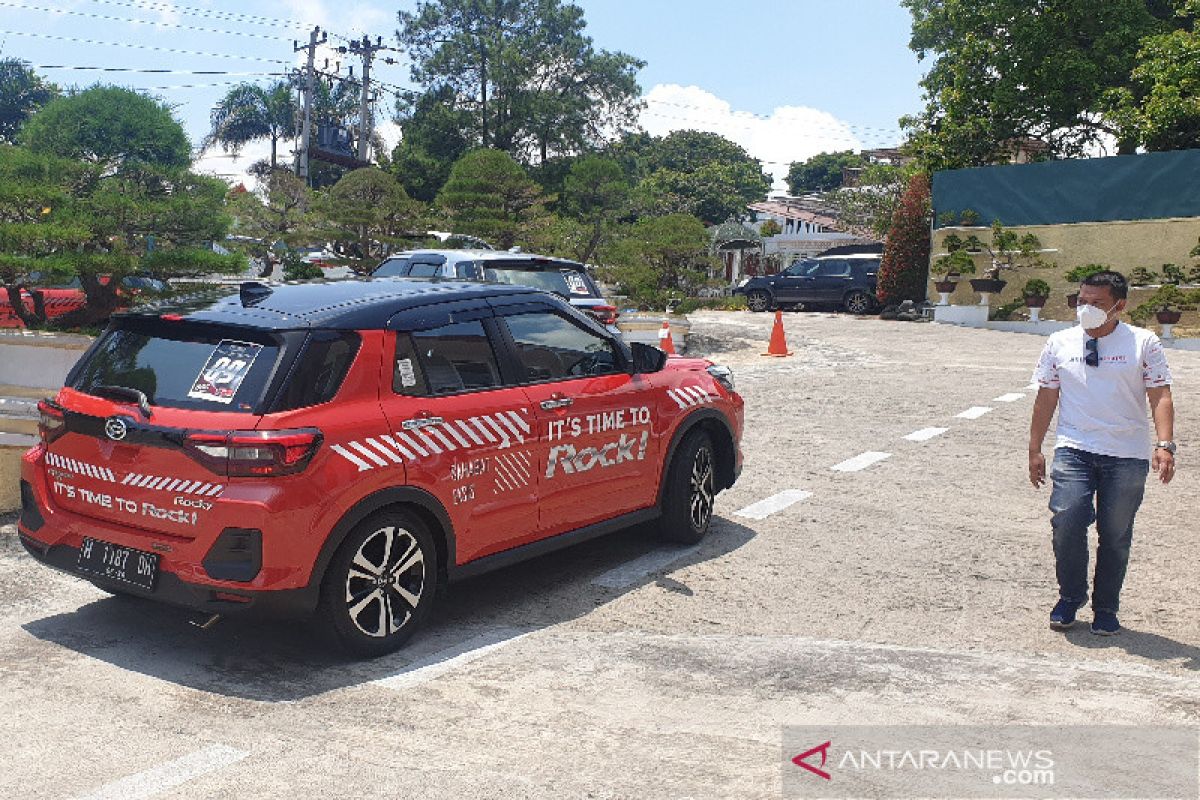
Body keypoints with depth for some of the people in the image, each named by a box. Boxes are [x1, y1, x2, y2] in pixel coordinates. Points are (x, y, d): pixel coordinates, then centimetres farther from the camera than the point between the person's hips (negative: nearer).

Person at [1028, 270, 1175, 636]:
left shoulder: (1144, 343, 3)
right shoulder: (1060, 343, 7)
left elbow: (1160, 397, -1)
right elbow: (1046, 398, 11)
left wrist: (1164, 445, -14)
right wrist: (1035, 449, 9)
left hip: (1127, 455, -1)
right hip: (1073, 449, 1)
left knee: (1115, 534, 3)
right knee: (1067, 520, -15)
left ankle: (1106, 609, 22)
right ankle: (1070, 596, 8)